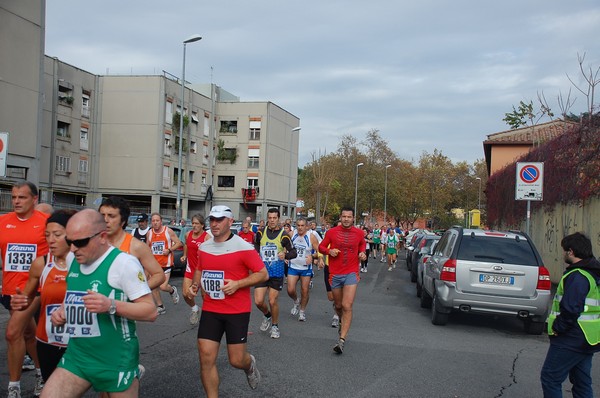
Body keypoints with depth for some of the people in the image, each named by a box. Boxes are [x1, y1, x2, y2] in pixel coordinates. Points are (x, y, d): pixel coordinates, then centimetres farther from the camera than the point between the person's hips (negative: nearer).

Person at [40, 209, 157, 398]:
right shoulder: (73, 261, 7)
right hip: (76, 356, 7)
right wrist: (62, 311, 5)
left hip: (116, 361, -6)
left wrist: (111, 305, -30)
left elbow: (150, 311, -18)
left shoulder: (124, 262, -16)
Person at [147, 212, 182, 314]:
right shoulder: (149, 233, 5)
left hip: (166, 263, -5)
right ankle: (160, 307, 20)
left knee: (163, 287, -13)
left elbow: (178, 243, -3)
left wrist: (169, 250, -16)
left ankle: (172, 290, 21)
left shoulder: (168, 231, -7)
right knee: (153, 286, 4)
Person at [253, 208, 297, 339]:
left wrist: (285, 255, -23)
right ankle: (267, 316, 30)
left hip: (276, 274, -2)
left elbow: (293, 252, -4)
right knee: (258, 301, -3)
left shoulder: (283, 235, -8)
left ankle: (275, 326, 23)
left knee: (272, 301, 1)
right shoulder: (260, 233, 1)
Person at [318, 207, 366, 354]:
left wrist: (362, 253, 2)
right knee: (338, 306, 14)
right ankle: (341, 321, 47)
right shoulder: (332, 232, -2)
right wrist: (329, 251, -12)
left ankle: (342, 340, -13)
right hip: (335, 274, 1)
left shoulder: (359, 233, 0)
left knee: (347, 307, -13)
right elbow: (321, 246, 9)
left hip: (351, 274, -1)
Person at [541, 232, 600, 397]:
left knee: (550, 378, -3)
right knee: (582, 383, 16)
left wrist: (557, 328, -13)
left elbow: (571, 309, -27)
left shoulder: (577, 277, -19)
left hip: (571, 340, -10)